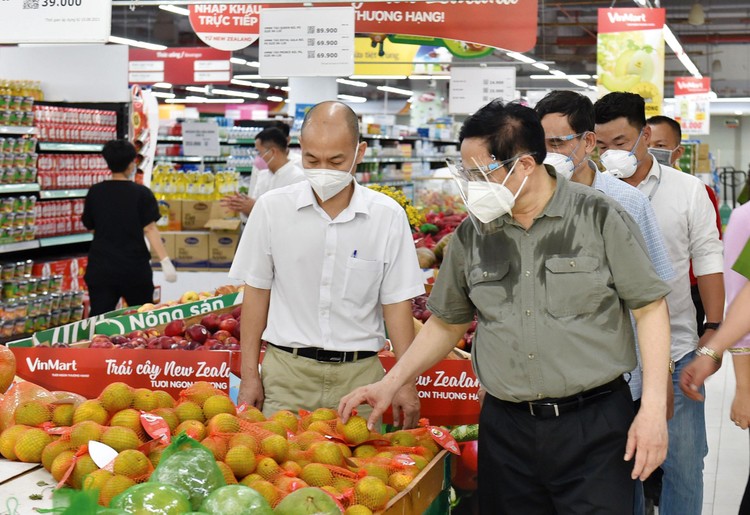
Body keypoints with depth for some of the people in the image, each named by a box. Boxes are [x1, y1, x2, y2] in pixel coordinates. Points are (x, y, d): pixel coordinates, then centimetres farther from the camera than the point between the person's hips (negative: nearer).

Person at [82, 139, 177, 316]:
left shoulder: (95, 192, 2)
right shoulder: (141, 193, -7)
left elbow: (89, 225, 12)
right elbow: (150, 229, -12)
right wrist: (165, 262, -13)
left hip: (101, 267, 2)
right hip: (134, 268, -2)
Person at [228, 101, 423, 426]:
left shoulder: (388, 217, -1)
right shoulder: (272, 208, 0)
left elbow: (397, 302, 3)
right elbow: (257, 292, 5)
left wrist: (405, 381, -1)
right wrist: (250, 374, 3)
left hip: (359, 375, 0)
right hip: (287, 373, 0)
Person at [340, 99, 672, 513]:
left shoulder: (600, 218, -5)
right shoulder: (472, 235, 7)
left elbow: (649, 308, -3)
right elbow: (446, 322, 18)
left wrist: (653, 407, -10)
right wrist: (391, 383, 9)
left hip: (594, 424, -3)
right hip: (505, 428, 4)